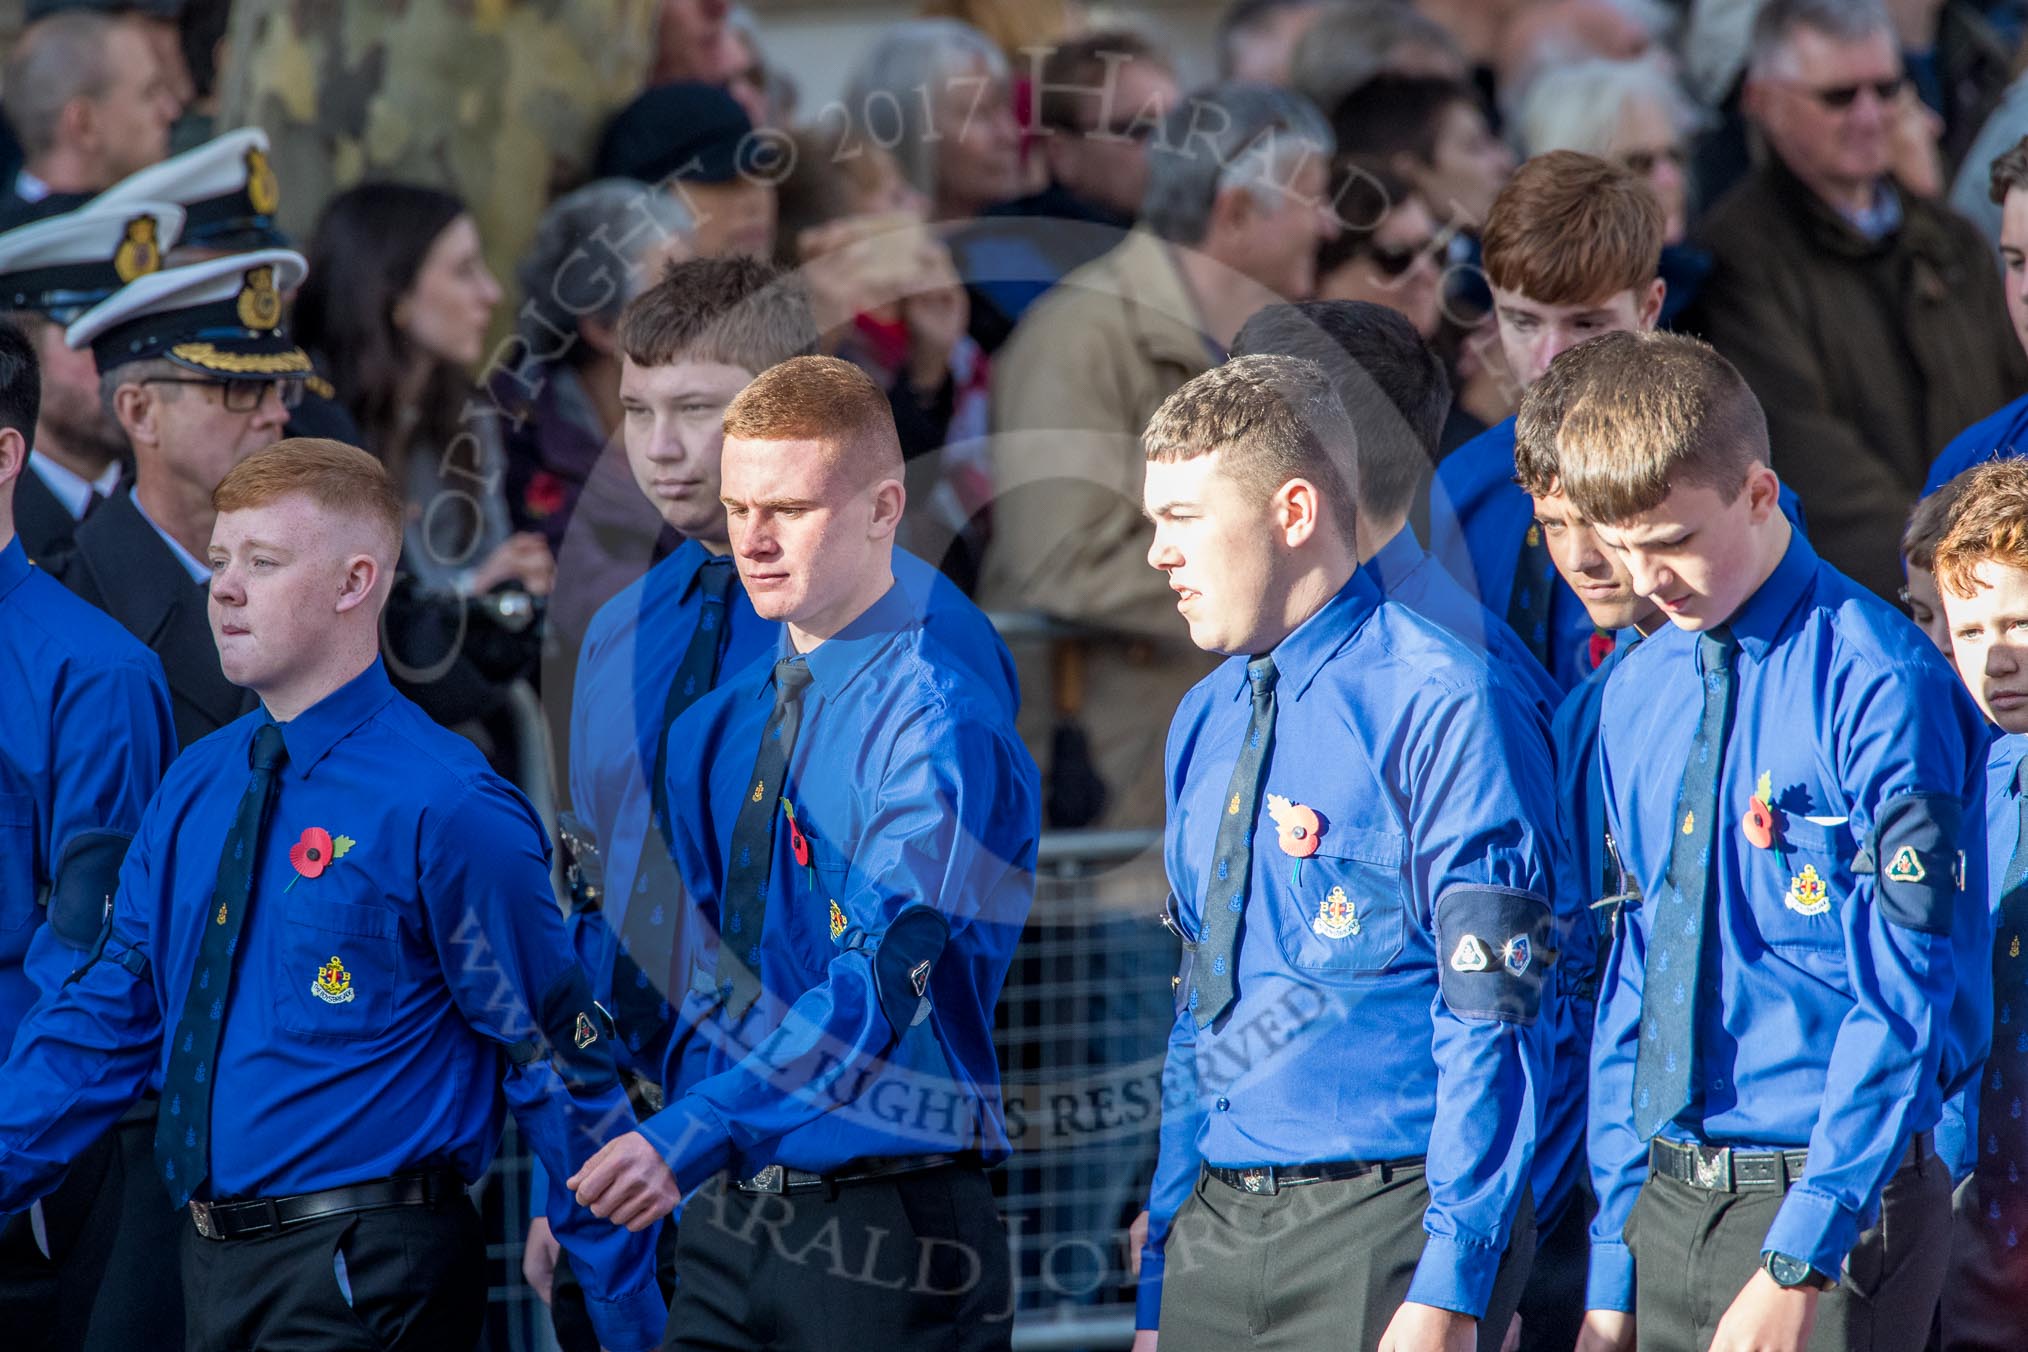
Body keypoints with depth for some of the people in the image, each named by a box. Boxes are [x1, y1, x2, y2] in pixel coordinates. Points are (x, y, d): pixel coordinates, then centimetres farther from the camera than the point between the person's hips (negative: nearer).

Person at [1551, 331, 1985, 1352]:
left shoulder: (1876, 685, -12)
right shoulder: (1639, 692, 10)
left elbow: (1908, 1000, -14)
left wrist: (1798, 1262, -18)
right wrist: (1614, 1263, 11)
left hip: (1835, 1204, -6)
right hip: (1668, 1208, 6)